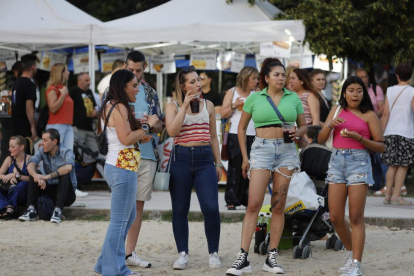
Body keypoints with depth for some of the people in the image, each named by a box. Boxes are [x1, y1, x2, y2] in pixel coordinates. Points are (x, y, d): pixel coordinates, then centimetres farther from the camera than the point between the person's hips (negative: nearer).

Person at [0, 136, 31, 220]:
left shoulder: (29, 159, -2)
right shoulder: (9, 159, 13)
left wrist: (16, 175, -22)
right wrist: (10, 178, -20)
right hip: (10, 192, 4)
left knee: (23, 184, -35)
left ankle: (9, 209, -45)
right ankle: (8, 206, -47)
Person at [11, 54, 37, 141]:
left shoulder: (16, 83, 14)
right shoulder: (30, 85, -13)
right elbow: (29, 107, -20)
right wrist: (33, 127, -17)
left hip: (15, 124, 9)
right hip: (24, 126, -9)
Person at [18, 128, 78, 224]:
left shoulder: (66, 152, -15)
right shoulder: (42, 151, 0)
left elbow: (68, 167, -38)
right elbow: (31, 164, -17)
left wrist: (47, 176, -39)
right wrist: (37, 177, -39)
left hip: (66, 194, -4)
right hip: (50, 190, 4)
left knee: (65, 175, -32)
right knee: (34, 173, -15)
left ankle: (58, 210, -38)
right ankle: (31, 209, -22)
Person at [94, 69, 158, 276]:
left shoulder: (112, 106, 17)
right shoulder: (119, 107, -14)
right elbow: (126, 139, -20)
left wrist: (141, 134, 13)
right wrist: (147, 125, -10)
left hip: (118, 167, 11)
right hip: (123, 168, -11)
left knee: (128, 217, 18)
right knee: (120, 220, -4)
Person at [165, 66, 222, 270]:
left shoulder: (208, 105, 11)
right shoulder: (173, 106, 3)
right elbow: (172, 131, -14)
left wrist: (218, 163, 12)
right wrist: (185, 105, -13)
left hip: (204, 159, 1)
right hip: (181, 159, -1)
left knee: (211, 208, -10)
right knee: (180, 210, 4)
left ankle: (213, 253, 4)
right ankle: (183, 254, 16)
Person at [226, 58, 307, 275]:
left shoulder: (293, 98, 8)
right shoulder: (254, 98, 3)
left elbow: (304, 126, 15)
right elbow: (241, 128, 9)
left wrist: (298, 132, -8)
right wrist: (244, 157, 4)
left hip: (287, 150, 2)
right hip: (262, 149, -2)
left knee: (278, 206, 4)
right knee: (254, 204, -11)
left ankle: (272, 257, 10)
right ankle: (243, 258, -13)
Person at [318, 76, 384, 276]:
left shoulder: (369, 115, 0)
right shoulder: (337, 110, 12)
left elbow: (380, 146, -1)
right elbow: (321, 140, 10)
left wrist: (359, 137, -16)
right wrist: (330, 125, -9)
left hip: (359, 162, -4)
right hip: (337, 162, 4)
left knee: (356, 217, -6)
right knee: (335, 217, 4)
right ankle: (351, 252, 27)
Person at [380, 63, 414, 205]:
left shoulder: (390, 90, 5)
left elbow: (385, 114, 3)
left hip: (391, 132, 4)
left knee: (392, 165, 12)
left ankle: (388, 195, 11)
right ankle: (396, 196, -4)